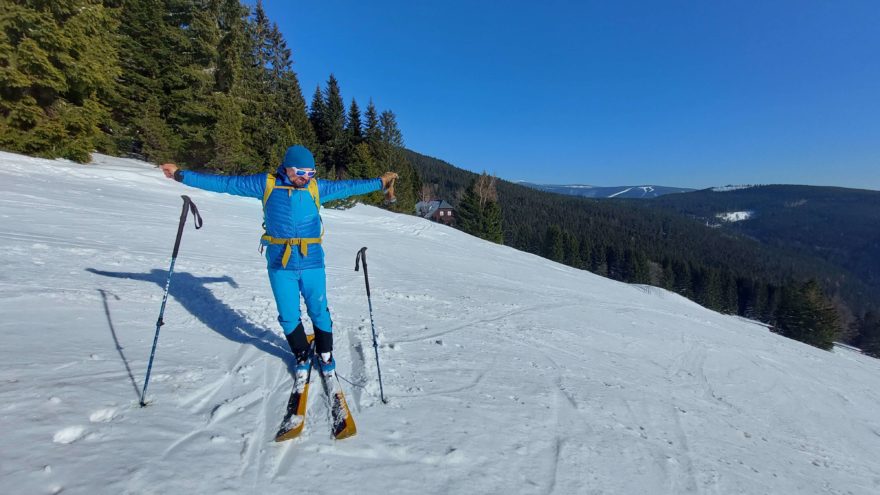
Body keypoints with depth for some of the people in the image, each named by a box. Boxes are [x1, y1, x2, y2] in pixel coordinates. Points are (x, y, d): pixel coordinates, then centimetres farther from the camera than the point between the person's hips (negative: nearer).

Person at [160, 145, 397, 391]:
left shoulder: (316, 187, 4)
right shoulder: (266, 183, 1)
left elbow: (348, 186, 12)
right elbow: (223, 183, 7)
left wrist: (380, 183, 14)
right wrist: (181, 175, 9)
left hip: (312, 263, 0)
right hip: (280, 265, 0)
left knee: (319, 312, 9)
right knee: (289, 317, 8)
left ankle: (325, 353, 33)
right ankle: (302, 356, 33)